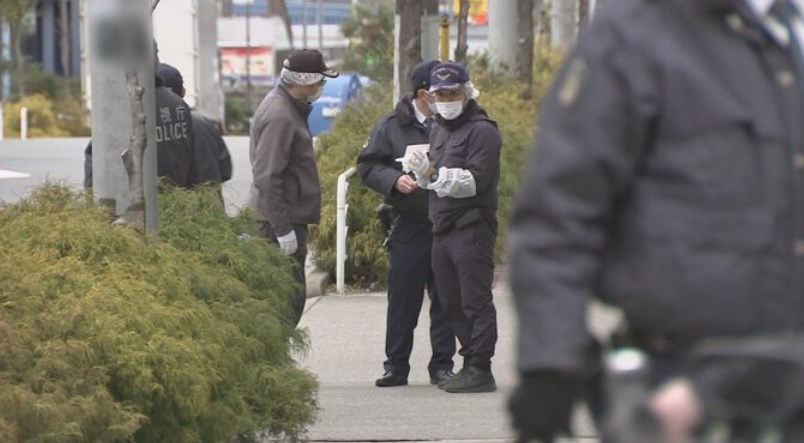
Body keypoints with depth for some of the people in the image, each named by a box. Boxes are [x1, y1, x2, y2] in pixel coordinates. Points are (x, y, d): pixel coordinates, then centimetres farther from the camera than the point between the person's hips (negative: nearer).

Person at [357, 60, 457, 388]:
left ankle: (442, 365, 13)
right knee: (402, 298, 3)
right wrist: (395, 180, -11)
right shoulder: (391, 126, 3)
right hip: (409, 226, 0)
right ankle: (396, 366, 11)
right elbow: (368, 165, 6)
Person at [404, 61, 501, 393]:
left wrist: (435, 174, -20)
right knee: (452, 303, 12)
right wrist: (421, 169, 0)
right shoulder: (438, 129, 20)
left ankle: (480, 370, -10)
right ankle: (471, 363, 19)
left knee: (476, 301, -9)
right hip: (442, 228, 9)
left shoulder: (481, 130, -8)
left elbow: (476, 180, -16)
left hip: (472, 227, -9)